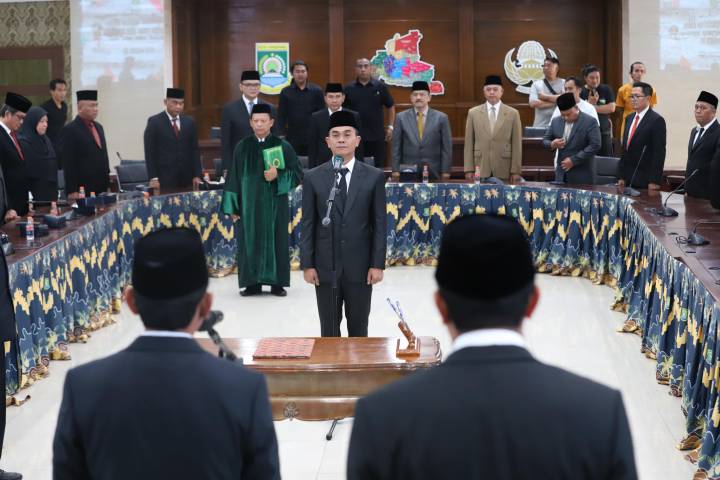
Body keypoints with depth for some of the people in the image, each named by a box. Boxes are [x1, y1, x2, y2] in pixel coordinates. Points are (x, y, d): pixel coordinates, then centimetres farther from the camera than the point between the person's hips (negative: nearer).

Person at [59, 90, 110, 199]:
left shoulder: (98, 127, 17)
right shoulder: (70, 130, -7)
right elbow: (68, 163, -11)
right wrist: (72, 191, -15)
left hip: (101, 190, 7)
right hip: (82, 190, -7)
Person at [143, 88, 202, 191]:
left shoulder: (189, 122, 11)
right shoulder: (154, 122, -1)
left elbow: (194, 150, 11)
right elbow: (150, 152, -4)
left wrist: (197, 175, 3)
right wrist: (153, 178, -11)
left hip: (186, 179, 4)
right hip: (164, 178, -4)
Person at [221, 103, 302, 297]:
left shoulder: (283, 147, 0)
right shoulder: (242, 147, 5)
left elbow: (297, 174, 2)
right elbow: (234, 177, 7)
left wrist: (278, 175, -17)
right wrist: (232, 206, 2)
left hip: (275, 203, -1)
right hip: (248, 204, 1)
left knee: (276, 242, 2)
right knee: (250, 242, 2)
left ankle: (277, 283, 10)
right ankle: (252, 283, 11)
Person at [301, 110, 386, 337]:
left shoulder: (374, 177, 1)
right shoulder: (313, 178, 2)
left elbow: (380, 223, 0)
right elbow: (307, 224, 2)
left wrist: (378, 264, -5)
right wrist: (307, 264, -3)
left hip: (360, 267, 0)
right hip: (325, 267, 0)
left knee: (358, 330, 8)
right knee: (329, 331, 7)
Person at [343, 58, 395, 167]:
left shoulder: (380, 87, 2)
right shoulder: (349, 89, 3)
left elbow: (391, 107, 10)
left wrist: (390, 126, 4)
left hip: (377, 136, 0)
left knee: (378, 167, 4)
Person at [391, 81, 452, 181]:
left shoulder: (441, 118, 3)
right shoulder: (401, 117, 6)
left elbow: (447, 148, 3)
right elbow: (396, 147, 7)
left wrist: (445, 173, -2)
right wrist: (396, 172, 1)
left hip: (433, 173, -1)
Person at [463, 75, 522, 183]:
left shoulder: (513, 113, 5)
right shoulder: (473, 113, 8)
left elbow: (516, 145, 3)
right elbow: (469, 144, 6)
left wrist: (516, 171, -2)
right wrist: (469, 169, 0)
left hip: (504, 171, -1)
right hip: (480, 171, 1)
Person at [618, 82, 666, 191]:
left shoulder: (657, 120, -10)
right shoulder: (630, 118, 14)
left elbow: (659, 153, -13)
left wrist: (654, 181, -17)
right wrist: (622, 177, 13)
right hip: (628, 180, 7)